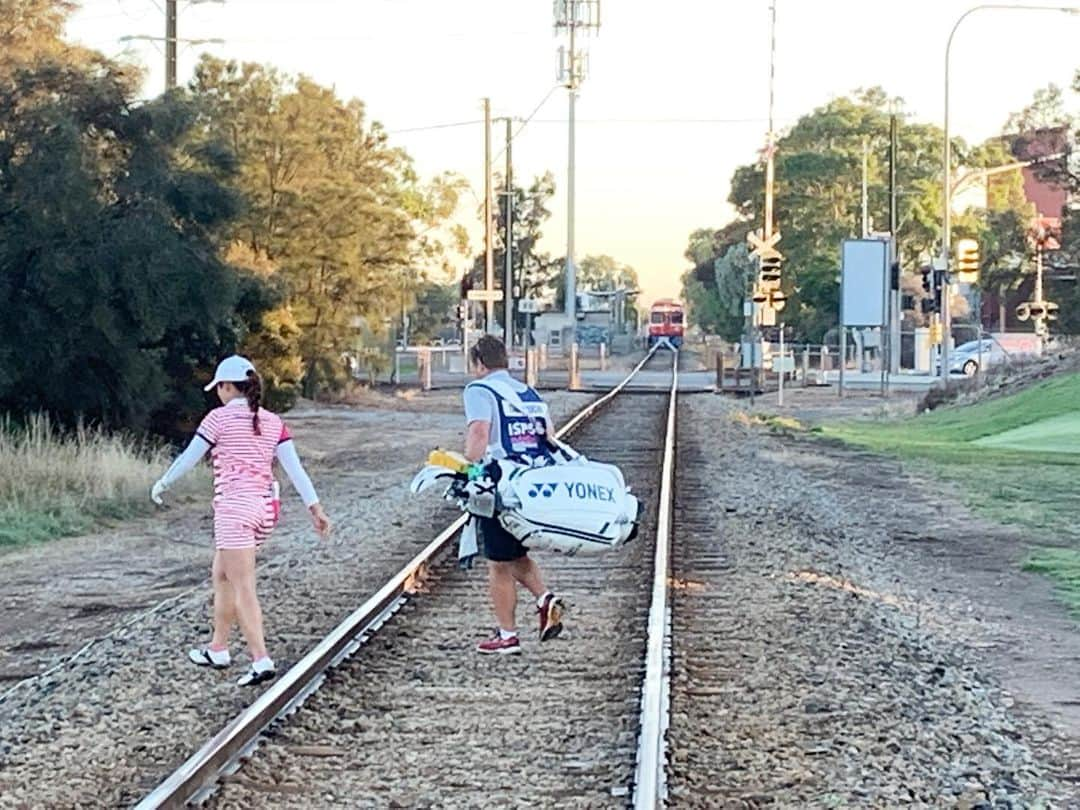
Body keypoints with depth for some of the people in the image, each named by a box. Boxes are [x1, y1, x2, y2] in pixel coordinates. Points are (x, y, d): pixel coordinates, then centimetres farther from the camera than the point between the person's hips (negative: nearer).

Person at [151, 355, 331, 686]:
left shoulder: (220, 418, -5)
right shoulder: (273, 422, 9)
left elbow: (188, 458, 0)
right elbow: (294, 467, 2)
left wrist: (162, 485, 15)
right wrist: (315, 507, -1)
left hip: (235, 506, -7)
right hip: (265, 507, 7)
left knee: (243, 588, -9)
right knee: (222, 576, 22)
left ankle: (261, 660, -17)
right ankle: (218, 649, 29)